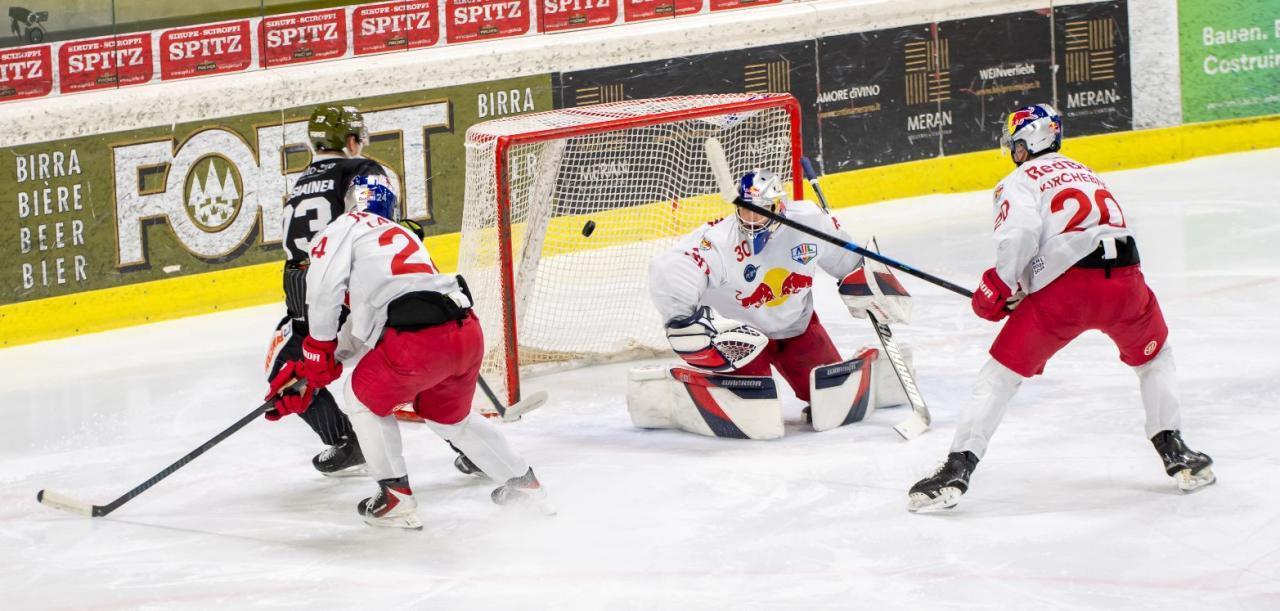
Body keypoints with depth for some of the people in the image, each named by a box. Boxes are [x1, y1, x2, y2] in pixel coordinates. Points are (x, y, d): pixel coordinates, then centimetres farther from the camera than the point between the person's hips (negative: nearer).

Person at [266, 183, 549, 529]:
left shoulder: (346, 226, 13)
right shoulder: (401, 235, 37)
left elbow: (325, 284, -6)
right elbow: (362, 327, 33)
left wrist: (318, 349, 6)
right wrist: (309, 375, 30)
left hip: (418, 337, -7)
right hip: (468, 332, 7)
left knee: (363, 399, 20)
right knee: (449, 418, 33)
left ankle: (395, 499, 17)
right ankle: (523, 483, 39)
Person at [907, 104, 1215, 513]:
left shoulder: (1020, 181, 11)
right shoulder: (1085, 173, 32)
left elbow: (1021, 232, -10)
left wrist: (1000, 287, 1)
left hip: (1065, 287, -5)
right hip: (1124, 280, 5)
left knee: (1001, 372, 5)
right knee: (1153, 357, 31)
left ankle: (957, 469, -4)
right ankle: (1175, 454, 22)